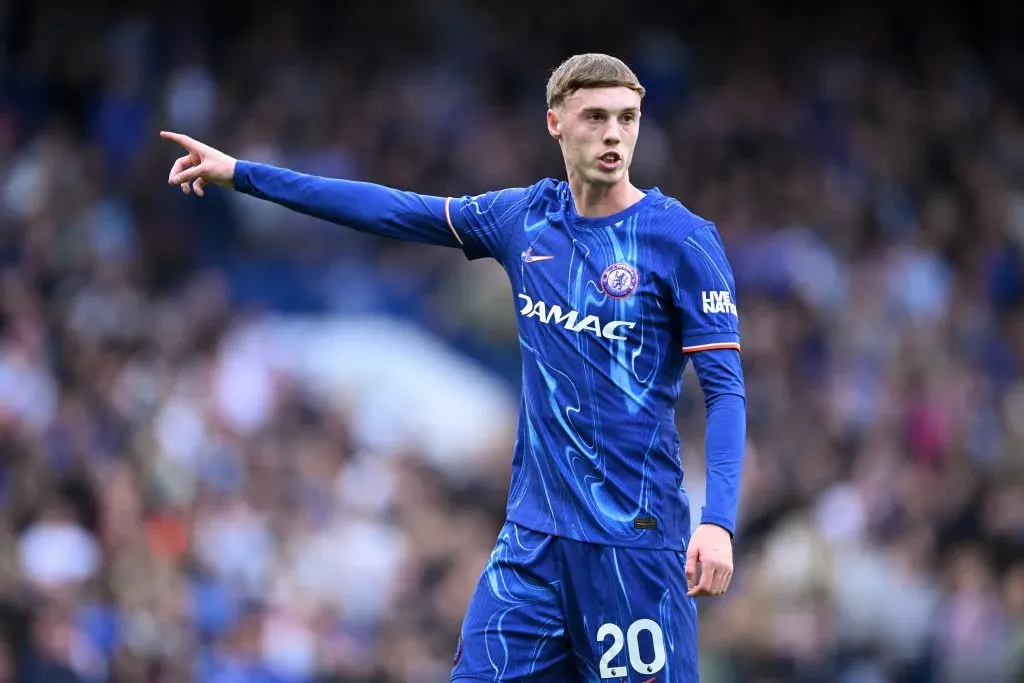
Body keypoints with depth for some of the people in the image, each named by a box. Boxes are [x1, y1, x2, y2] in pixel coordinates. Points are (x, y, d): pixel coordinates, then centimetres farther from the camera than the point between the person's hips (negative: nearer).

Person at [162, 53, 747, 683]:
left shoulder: (685, 239, -7)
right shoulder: (524, 219, 8)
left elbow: (725, 388, -11)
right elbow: (392, 210, 15)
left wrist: (718, 521, -23)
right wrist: (242, 174, 17)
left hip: (635, 537, -5)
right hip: (534, 533, 5)